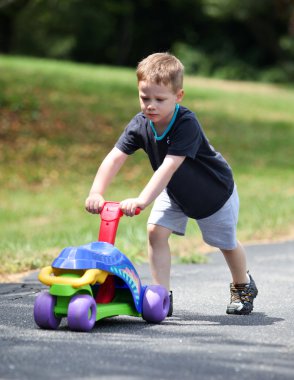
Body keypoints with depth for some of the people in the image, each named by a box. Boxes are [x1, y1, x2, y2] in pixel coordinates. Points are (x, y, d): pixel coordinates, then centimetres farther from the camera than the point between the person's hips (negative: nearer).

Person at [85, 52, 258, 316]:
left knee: (227, 244, 14)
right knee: (156, 231, -16)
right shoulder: (140, 125, -23)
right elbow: (115, 157, -30)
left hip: (214, 191, -4)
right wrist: (97, 192, -45)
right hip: (174, 192, 4)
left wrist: (142, 200, -58)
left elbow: (169, 166, -49)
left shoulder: (187, 124, -40)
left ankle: (243, 285, 43)